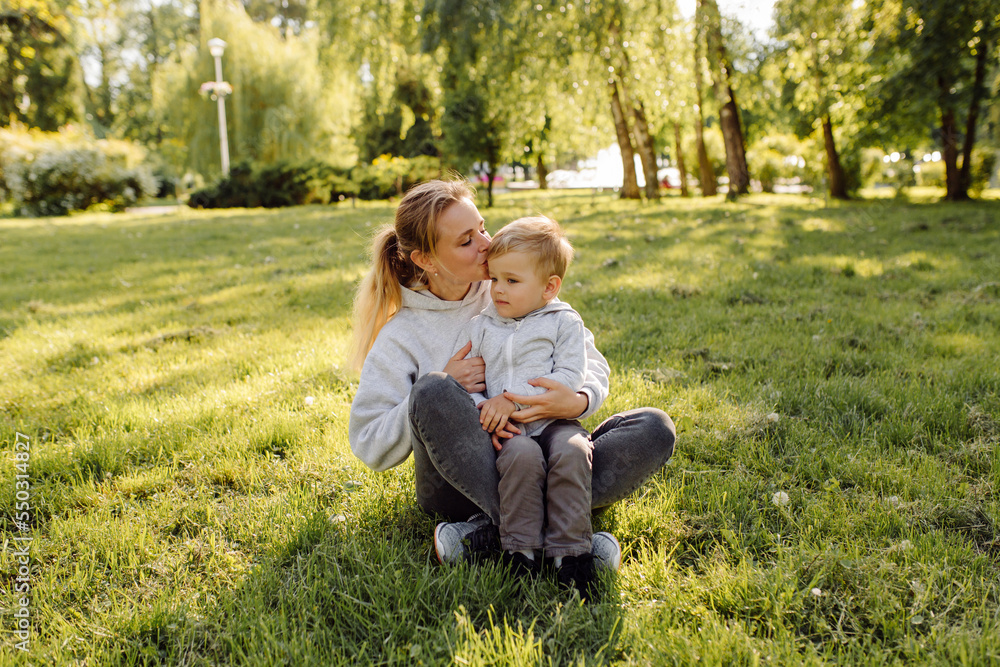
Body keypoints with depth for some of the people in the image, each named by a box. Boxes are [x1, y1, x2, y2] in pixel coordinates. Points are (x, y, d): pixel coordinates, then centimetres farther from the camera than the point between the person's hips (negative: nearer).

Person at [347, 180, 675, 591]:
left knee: (654, 428, -18)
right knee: (432, 391, -31)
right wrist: (440, 389, -18)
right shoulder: (399, 338, -1)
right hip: (460, 481, -3)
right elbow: (368, 446, -5)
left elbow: (588, 358, 4)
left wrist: (579, 401, -21)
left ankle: (488, 533, -28)